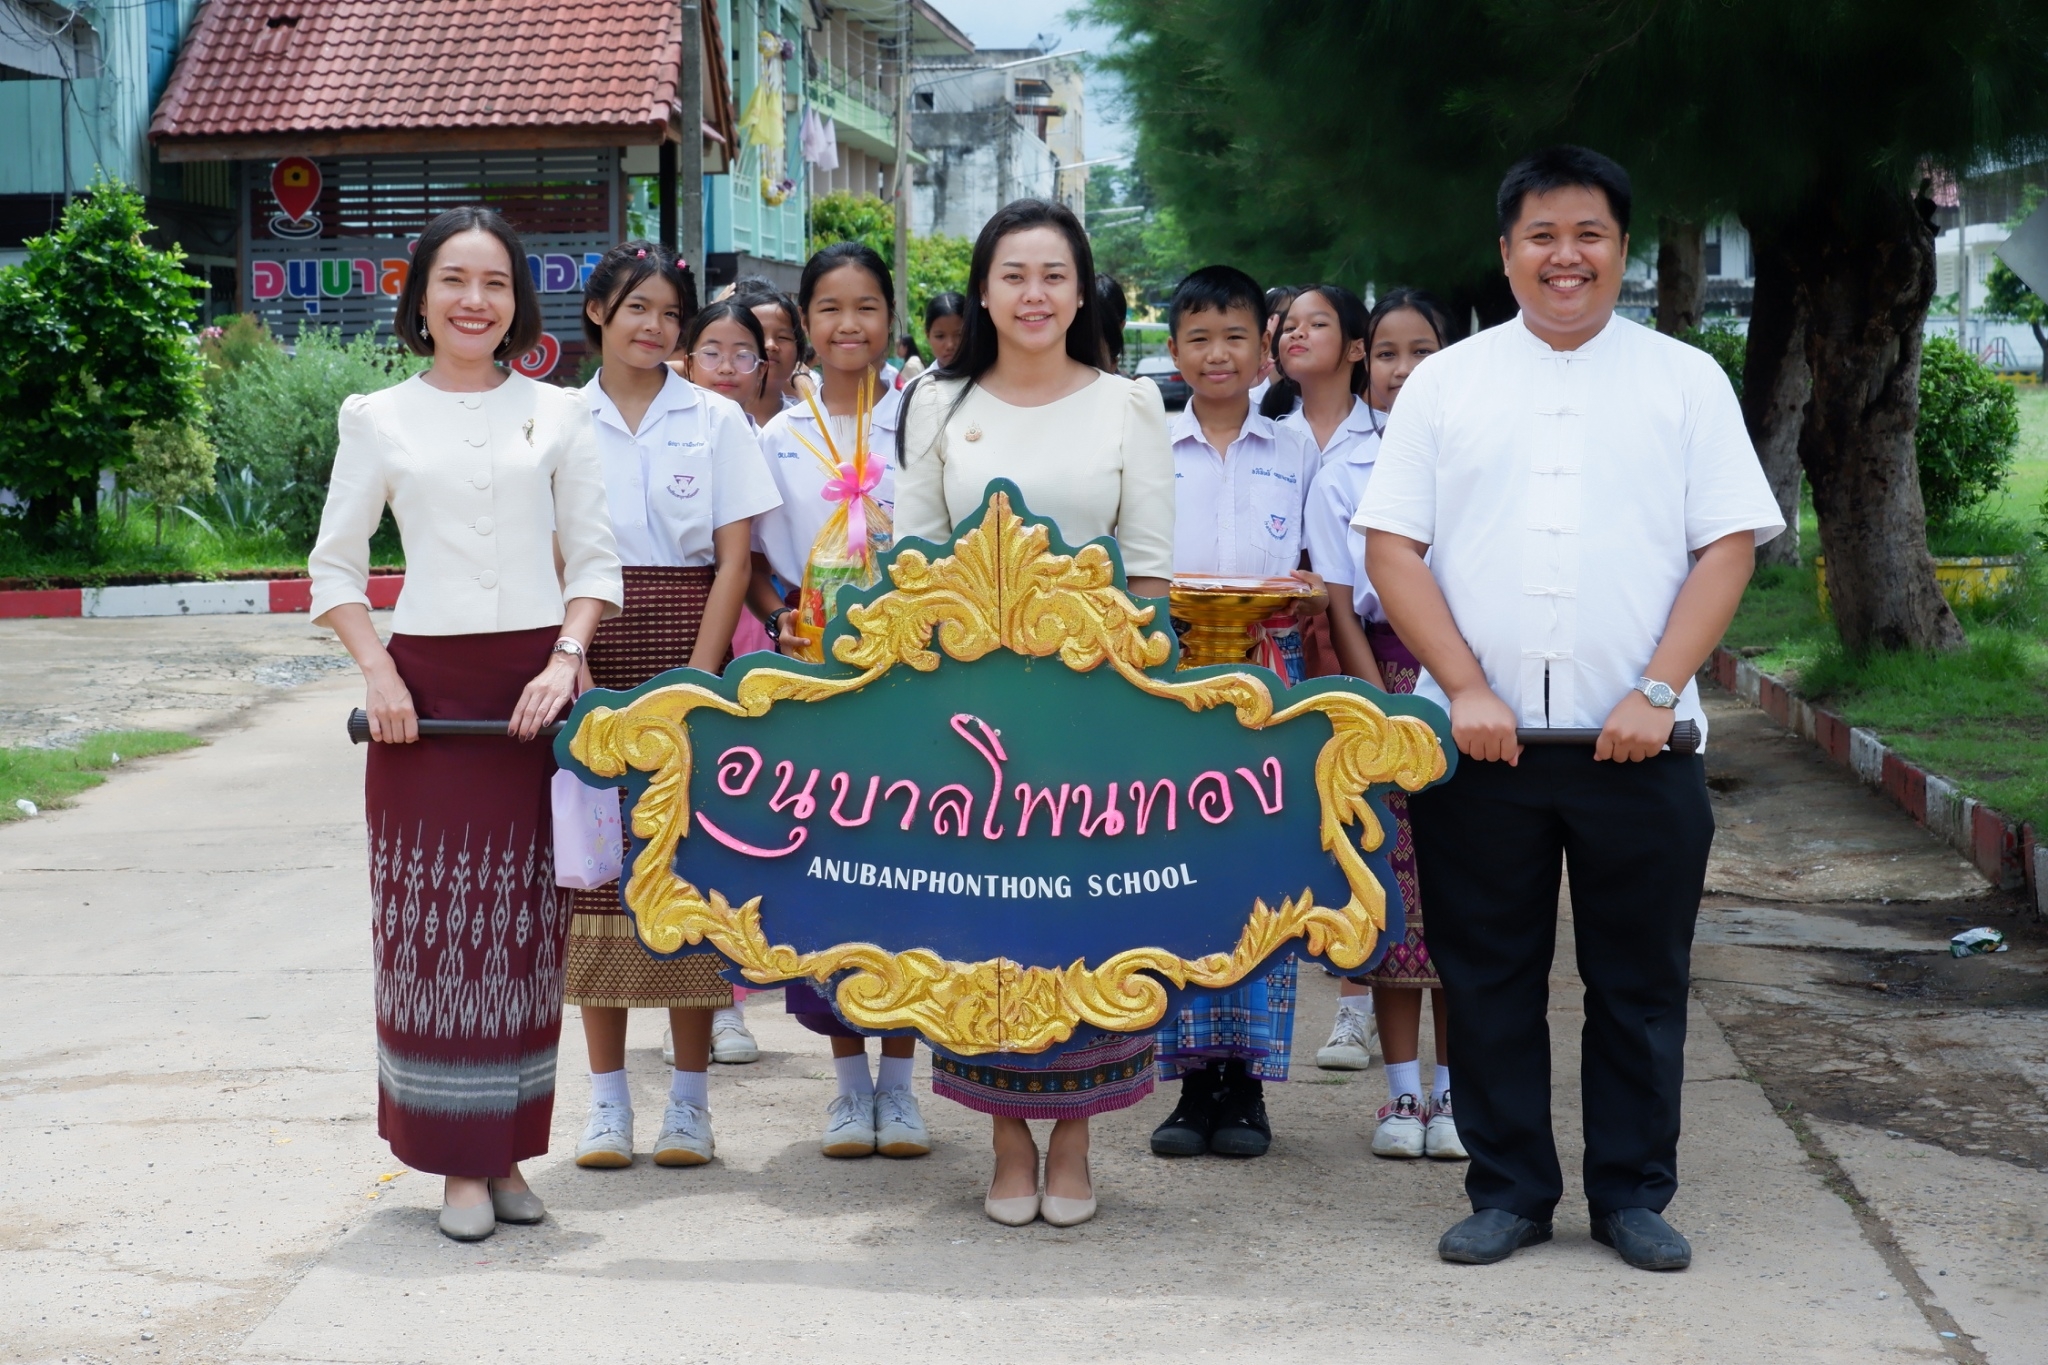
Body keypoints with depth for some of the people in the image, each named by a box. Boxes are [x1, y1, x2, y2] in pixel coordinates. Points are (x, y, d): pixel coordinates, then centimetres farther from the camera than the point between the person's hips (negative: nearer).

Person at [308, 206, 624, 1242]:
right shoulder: (379, 418, 7)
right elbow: (335, 567, 8)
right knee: (434, 914, -3)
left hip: (536, 682, 1)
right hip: (426, 686, -1)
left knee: (528, 918, 3)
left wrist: (564, 662, -8)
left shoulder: (557, 414, 8)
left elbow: (595, 562, 8)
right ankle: (457, 1162, 5)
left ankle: (508, 1152, 13)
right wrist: (378, 676, -6)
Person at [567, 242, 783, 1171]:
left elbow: (733, 561, 1)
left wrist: (697, 675, -9)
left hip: (688, 650, -1)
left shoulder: (715, 421, 6)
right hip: (594, 653, 1)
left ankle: (689, 1097, 6)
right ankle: (607, 1097, 9)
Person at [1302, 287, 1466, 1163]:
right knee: (1391, 890, 0)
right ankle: (1401, 1091, 8)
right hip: (1380, 676, 0)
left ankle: (1451, 1090, 7)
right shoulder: (1343, 475, 6)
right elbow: (1340, 607, 3)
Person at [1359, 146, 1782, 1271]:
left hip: (1637, 744, 0)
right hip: (1477, 742, 1)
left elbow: (1729, 544, 2)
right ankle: (1509, 1190, 19)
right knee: (1489, 977, 6)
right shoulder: (1443, 384, 9)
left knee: (1640, 980, 6)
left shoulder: (1686, 380, 8)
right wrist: (1467, 689, -8)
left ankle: (1633, 1196, 19)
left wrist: (1658, 690, -10)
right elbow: (1392, 547, 3)